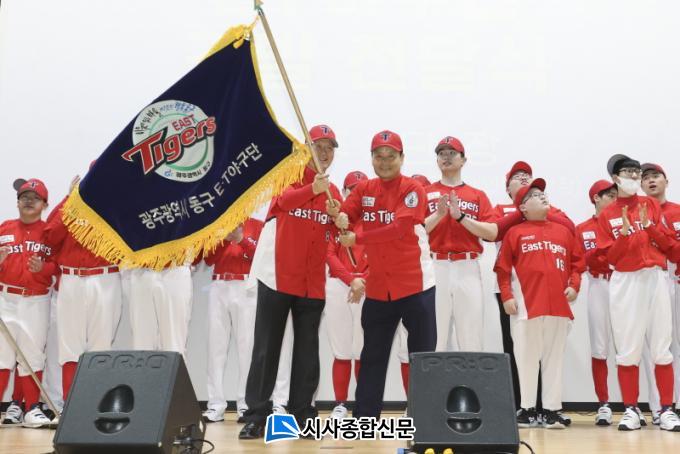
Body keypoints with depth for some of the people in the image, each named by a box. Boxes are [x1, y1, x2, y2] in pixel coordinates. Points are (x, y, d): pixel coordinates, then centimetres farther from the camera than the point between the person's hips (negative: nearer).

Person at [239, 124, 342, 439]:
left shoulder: (332, 191, 11)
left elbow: (337, 236, 9)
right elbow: (285, 200, -24)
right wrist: (313, 189, -44)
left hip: (313, 281, 4)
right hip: (277, 276, -4)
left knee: (307, 349, 8)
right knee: (266, 347, 0)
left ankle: (302, 412, 17)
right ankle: (256, 415, 5)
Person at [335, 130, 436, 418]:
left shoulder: (412, 189, -8)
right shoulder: (363, 190, 8)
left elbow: (399, 229, -20)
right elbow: (344, 216, -2)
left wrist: (357, 239, -18)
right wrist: (340, 218, -26)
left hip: (415, 285, -5)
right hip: (377, 288, 5)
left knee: (423, 356, 2)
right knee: (372, 357, 12)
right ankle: (364, 418, 21)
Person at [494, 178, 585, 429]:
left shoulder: (563, 231, 13)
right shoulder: (515, 233, 3)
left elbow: (577, 262, 15)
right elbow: (502, 268, 0)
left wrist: (574, 285, 0)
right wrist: (506, 296, -7)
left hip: (558, 305, 3)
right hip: (526, 305, -3)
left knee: (554, 357, 6)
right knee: (526, 357, 3)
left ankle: (552, 409, 12)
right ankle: (528, 408, 13)